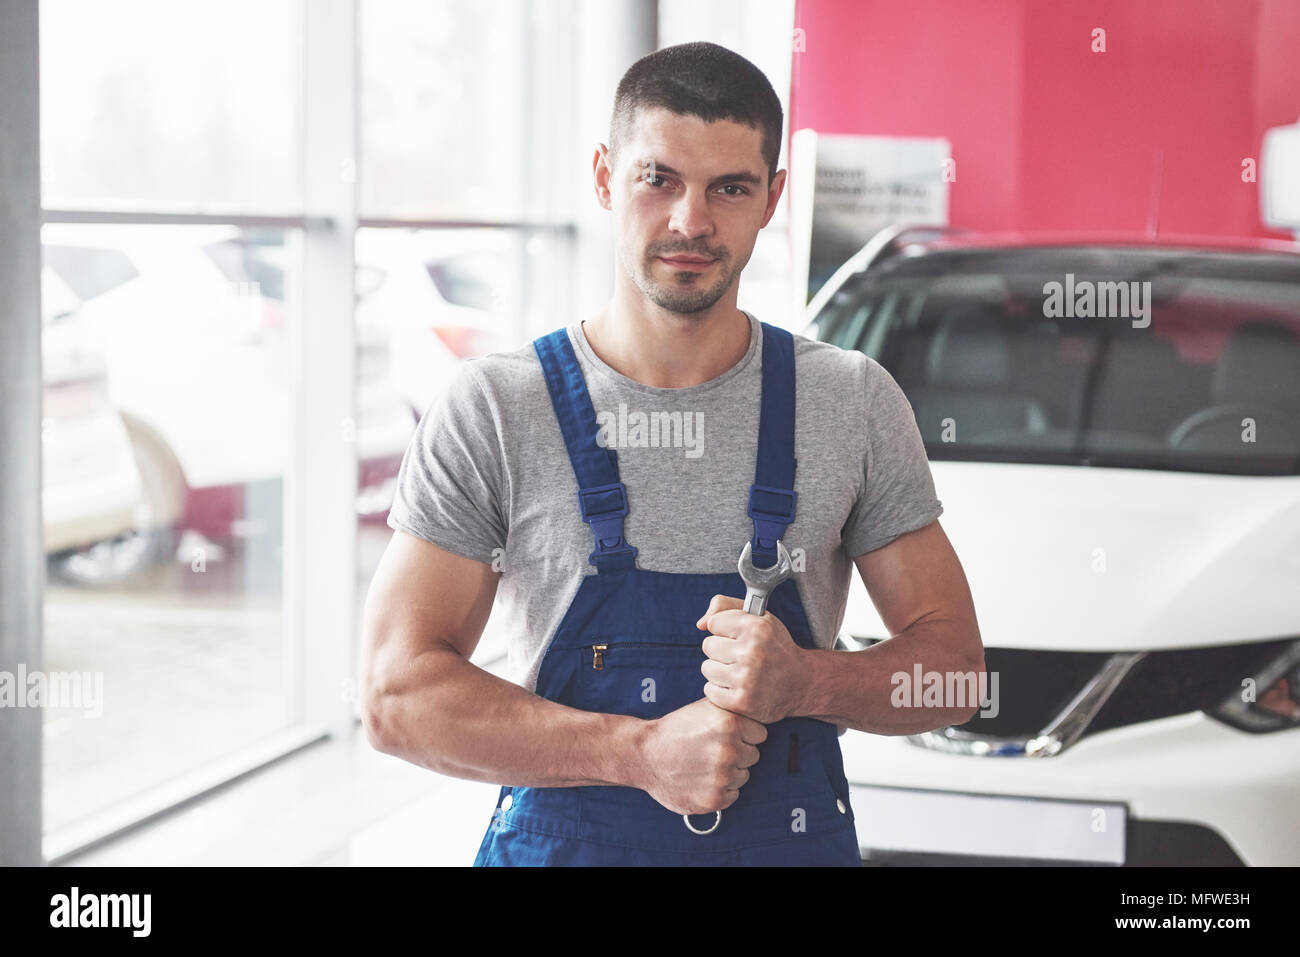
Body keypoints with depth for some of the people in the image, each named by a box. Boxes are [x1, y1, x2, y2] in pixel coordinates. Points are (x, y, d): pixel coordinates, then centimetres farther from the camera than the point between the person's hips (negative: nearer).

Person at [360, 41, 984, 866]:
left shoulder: (855, 404, 0)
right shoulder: (492, 413, -6)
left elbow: (952, 665, 3)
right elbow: (397, 697, -11)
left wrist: (804, 683, -17)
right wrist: (641, 752, -21)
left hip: (796, 841, 2)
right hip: (559, 843, -1)